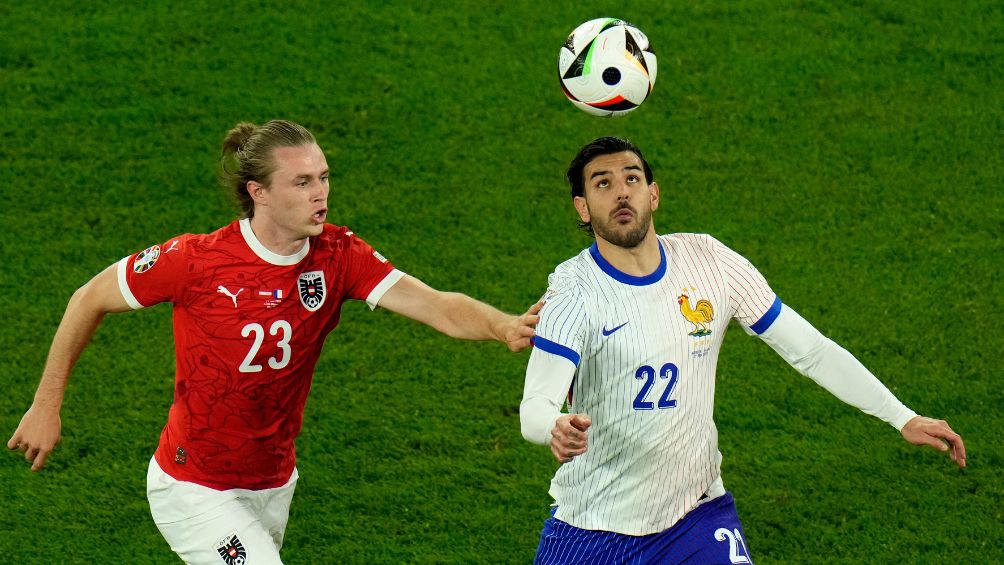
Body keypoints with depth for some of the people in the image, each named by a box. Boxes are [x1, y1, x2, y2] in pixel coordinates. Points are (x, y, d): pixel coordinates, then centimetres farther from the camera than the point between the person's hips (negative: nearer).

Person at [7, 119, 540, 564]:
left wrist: (505, 326, -45)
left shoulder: (337, 256, -12)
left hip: (271, 486, 5)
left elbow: (437, 306, -25)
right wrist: (46, 406, -2)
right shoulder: (195, 260, -20)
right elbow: (90, 301, -6)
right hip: (193, 490, -5)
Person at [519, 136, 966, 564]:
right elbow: (534, 407, -28)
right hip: (590, 527, -2)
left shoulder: (709, 261, -6)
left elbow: (809, 350, 1)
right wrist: (556, 430, -52)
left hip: (696, 515, 2)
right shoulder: (573, 290, -17)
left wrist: (903, 418, -3)